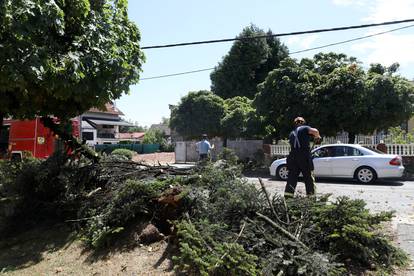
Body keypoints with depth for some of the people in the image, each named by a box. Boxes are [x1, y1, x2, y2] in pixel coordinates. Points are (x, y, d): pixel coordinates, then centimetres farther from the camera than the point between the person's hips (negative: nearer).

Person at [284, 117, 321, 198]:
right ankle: (311, 196, 8)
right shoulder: (305, 128, 4)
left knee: (292, 177, 7)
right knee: (309, 178, 5)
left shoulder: (291, 133, 20)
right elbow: (315, 131, -14)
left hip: (293, 157, 5)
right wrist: (317, 136, 5)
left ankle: (287, 195, 1)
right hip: (304, 157, -4)